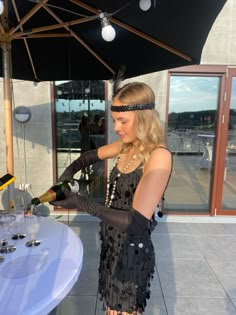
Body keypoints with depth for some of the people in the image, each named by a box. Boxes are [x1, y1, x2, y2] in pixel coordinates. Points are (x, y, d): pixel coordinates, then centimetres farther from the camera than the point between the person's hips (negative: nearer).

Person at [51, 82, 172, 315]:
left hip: (132, 251, -6)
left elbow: (137, 222, -28)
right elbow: (90, 156, 18)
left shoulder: (159, 156, -23)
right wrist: (67, 175, -1)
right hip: (112, 244, 7)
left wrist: (81, 204, -24)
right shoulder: (125, 146, 0)